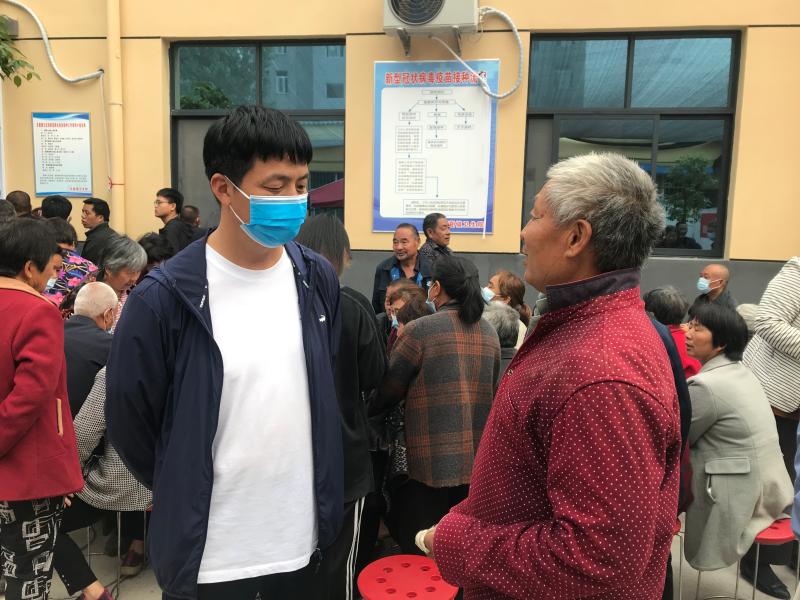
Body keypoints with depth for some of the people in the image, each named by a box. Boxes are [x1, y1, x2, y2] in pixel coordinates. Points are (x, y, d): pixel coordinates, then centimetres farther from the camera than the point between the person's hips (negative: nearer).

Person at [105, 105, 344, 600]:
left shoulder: (319, 279, -4)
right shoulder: (164, 298, -18)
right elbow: (130, 420, -5)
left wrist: (324, 496, 12)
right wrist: (185, 492, 6)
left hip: (303, 532, 4)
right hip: (209, 547, -3)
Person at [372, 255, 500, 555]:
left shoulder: (420, 330, -11)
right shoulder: (490, 334, 6)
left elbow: (386, 392, -4)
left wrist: (366, 410, 15)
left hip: (433, 463, -5)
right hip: (480, 463, 6)